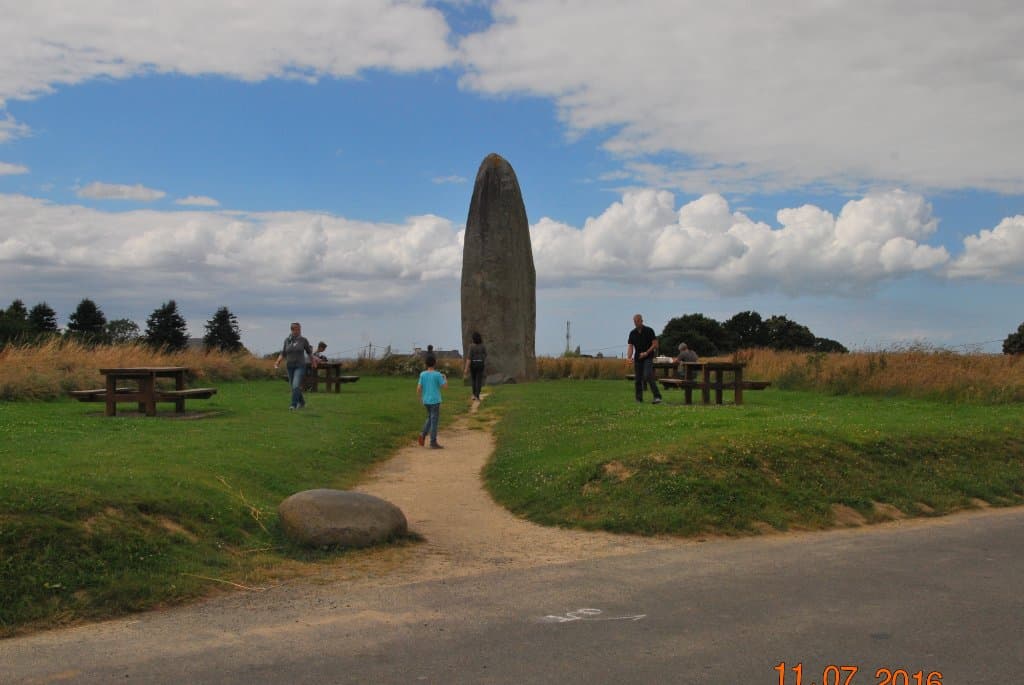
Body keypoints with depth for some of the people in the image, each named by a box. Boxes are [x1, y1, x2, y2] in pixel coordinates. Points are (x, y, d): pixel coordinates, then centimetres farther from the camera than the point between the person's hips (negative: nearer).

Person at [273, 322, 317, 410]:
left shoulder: (303, 340, -4)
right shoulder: (287, 340, 3)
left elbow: (309, 352, 10)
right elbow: (283, 354, 6)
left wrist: (313, 361, 19)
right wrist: (278, 362, -9)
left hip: (300, 366, -4)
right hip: (290, 366, 4)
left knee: (296, 386, -20)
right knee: (294, 387, 14)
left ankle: (294, 405, -18)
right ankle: (302, 402, 35)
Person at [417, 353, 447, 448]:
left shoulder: (422, 374, -1)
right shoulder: (437, 374, -12)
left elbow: (419, 388, -3)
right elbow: (445, 386, -7)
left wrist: (420, 398, 11)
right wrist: (445, 378, 10)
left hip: (426, 401, 5)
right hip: (435, 401, -5)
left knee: (430, 418, 22)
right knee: (434, 421, 0)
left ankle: (423, 434, 4)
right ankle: (433, 442, 2)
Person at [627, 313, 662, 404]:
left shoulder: (649, 331, -6)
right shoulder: (632, 333, 5)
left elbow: (655, 344, -7)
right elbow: (630, 346, 1)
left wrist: (646, 353, -18)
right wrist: (629, 357, -17)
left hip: (648, 358, -5)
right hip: (637, 359, 5)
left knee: (648, 376, -20)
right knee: (637, 379, 5)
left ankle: (657, 396, -20)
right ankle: (639, 399, 15)